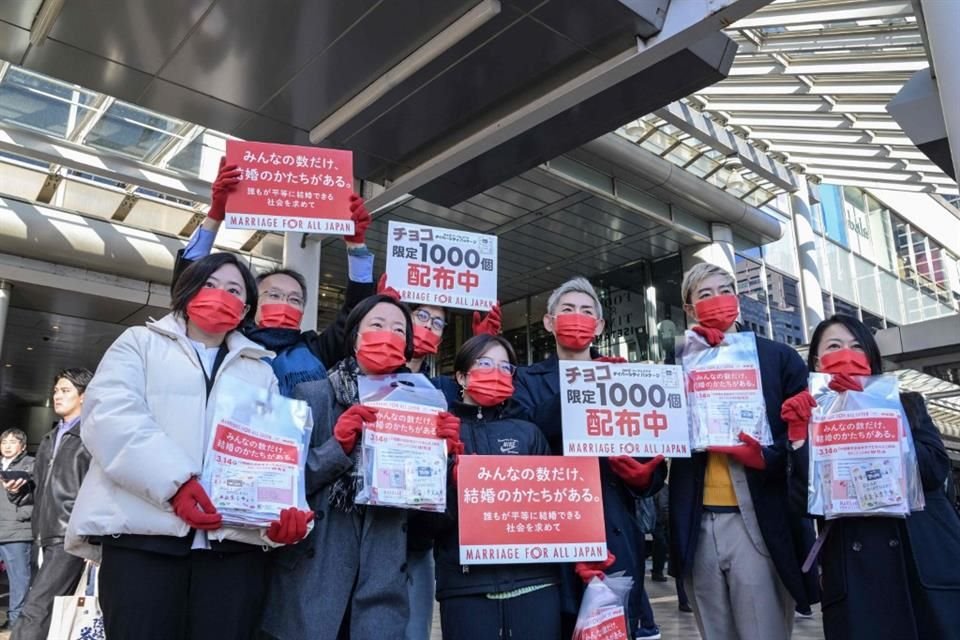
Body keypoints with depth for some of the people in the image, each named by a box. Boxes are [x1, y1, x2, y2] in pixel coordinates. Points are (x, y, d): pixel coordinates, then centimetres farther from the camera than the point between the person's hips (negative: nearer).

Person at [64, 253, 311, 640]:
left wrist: (286, 506, -13)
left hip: (235, 539, 2)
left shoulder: (260, 370, 23)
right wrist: (173, 481, -18)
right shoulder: (140, 343, 16)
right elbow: (111, 415, -3)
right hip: (144, 530, -2)